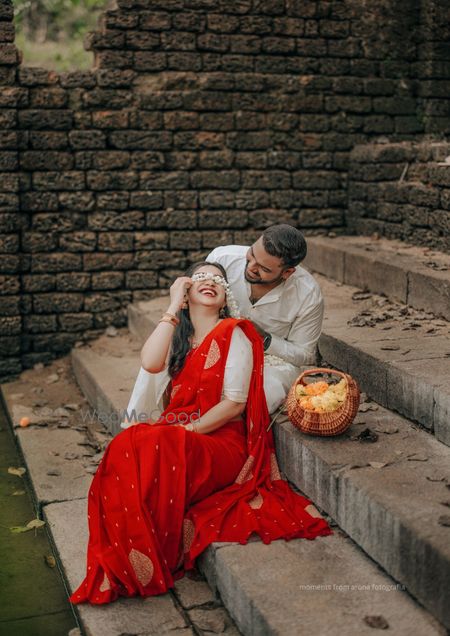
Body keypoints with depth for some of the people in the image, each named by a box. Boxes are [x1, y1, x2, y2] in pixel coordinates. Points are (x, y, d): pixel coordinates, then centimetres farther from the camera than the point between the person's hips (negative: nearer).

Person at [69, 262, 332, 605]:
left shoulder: (234, 334, 0)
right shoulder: (178, 336, 17)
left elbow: (234, 404, -8)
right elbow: (150, 362, -8)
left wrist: (187, 430, -14)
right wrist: (174, 307, -4)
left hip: (222, 442, -5)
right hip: (177, 434, 5)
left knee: (154, 449, -35)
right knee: (127, 447, -29)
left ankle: (150, 566, -20)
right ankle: (121, 564, -19)